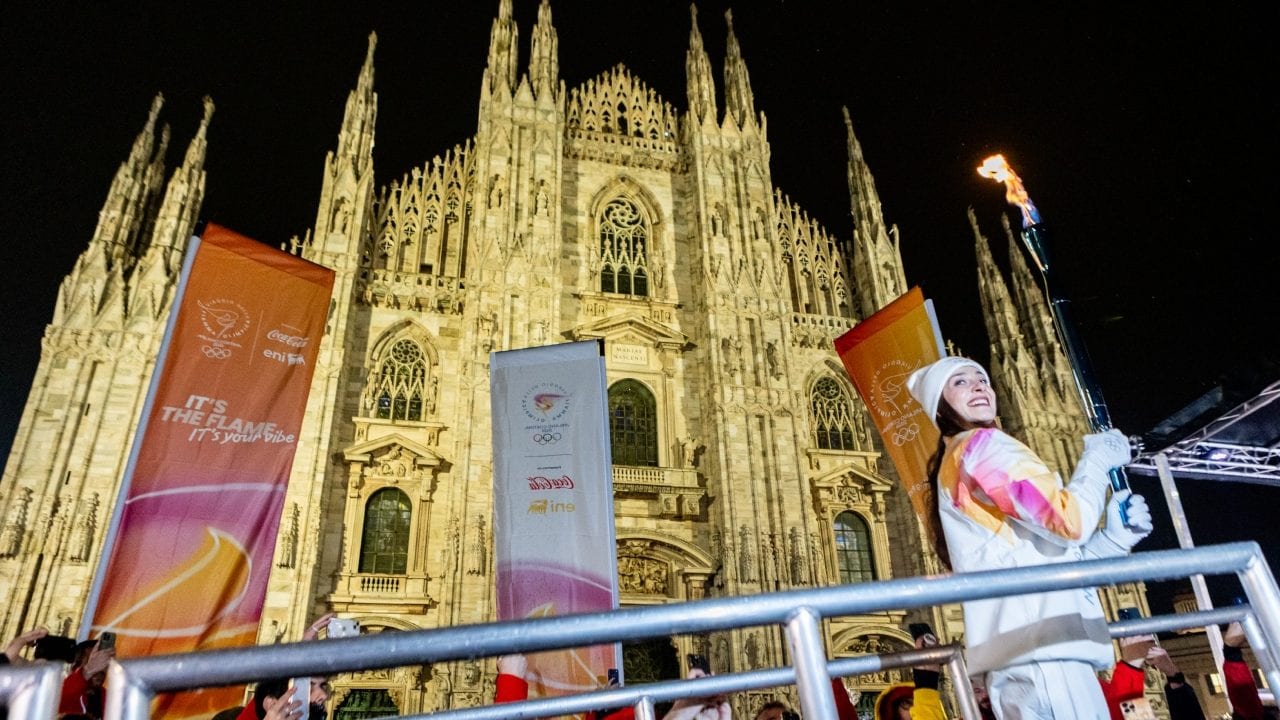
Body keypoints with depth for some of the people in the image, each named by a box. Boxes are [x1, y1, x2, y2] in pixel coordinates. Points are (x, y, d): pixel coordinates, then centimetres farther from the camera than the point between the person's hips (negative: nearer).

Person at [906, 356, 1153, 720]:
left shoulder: (952, 471, 25)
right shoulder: (981, 444, -3)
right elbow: (1070, 523, -12)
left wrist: (1115, 537, 12)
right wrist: (1098, 457, 5)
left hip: (1022, 645, 10)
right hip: (1039, 646, -10)